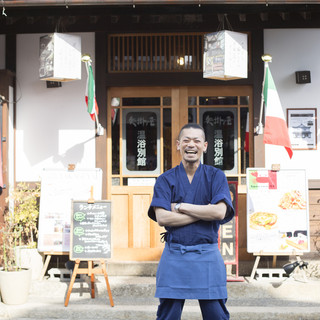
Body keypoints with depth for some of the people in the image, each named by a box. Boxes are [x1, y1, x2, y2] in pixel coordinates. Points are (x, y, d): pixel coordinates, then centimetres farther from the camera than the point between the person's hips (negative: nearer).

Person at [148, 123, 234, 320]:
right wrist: (204, 212, -9)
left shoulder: (216, 176, 7)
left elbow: (220, 212, -9)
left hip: (207, 256, 0)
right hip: (173, 256, 0)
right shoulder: (165, 180, 7)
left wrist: (180, 207, -7)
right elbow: (161, 218, -8)